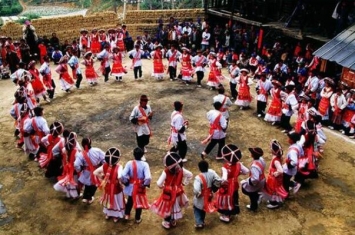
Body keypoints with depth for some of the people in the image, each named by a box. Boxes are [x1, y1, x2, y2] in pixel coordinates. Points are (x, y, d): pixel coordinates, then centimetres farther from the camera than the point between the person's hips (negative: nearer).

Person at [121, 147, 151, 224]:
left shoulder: (129, 163, -16)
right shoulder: (145, 164, -21)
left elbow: (123, 175, -21)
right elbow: (148, 177, -29)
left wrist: (125, 182, -4)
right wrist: (145, 184, -11)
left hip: (131, 186, 2)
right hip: (140, 187, -2)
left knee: (130, 200, 28)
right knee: (139, 202, 19)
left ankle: (127, 215, 42)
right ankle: (137, 218, 34)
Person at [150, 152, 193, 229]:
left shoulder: (166, 172, -31)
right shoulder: (181, 170, -17)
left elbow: (159, 183, -32)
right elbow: (190, 175, -4)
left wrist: (162, 186, -10)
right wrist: (184, 183, 3)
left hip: (168, 193, -4)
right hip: (178, 192, 4)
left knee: (167, 207, 20)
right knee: (176, 206, 26)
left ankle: (167, 223, 39)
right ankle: (173, 221, 46)